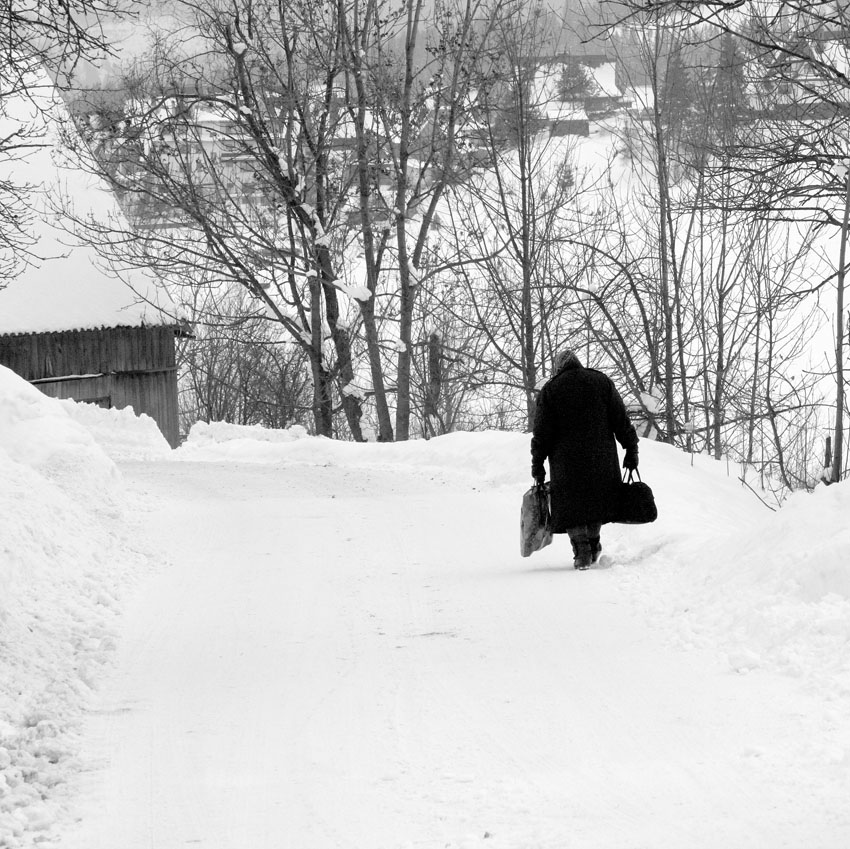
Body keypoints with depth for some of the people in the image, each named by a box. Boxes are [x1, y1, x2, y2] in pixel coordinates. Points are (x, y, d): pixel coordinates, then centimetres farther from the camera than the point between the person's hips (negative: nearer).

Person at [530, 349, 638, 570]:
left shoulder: (550, 390, 1)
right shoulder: (602, 382, 6)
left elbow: (542, 433, -1)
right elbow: (621, 421, 2)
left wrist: (537, 466, 3)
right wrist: (631, 450, 7)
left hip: (566, 463, -2)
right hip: (601, 459, 2)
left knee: (572, 504, 6)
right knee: (597, 498, 20)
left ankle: (582, 552, -1)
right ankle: (594, 545, 26)